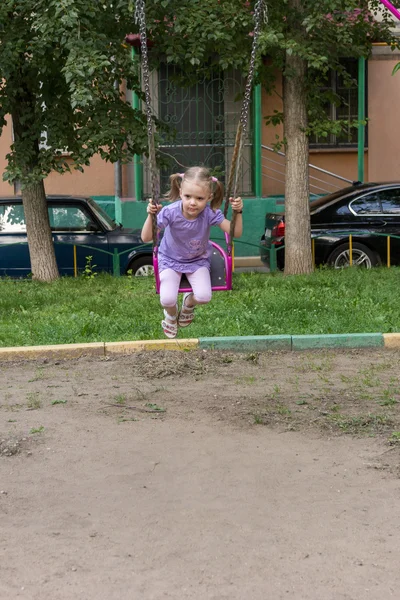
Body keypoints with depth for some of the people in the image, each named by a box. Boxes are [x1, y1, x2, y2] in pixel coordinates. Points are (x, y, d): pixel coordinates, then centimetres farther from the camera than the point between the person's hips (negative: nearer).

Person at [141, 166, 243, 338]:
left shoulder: (210, 213, -25)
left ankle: (188, 303, 21)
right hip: (170, 260, -1)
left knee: (204, 296, -22)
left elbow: (236, 233, -22)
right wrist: (151, 215, -41)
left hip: (198, 260, 1)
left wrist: (238, 213, -36)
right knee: (167, 299, -23)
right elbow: (146, 238, -26)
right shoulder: (170, 212, -29)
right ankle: (171, 314, 20)